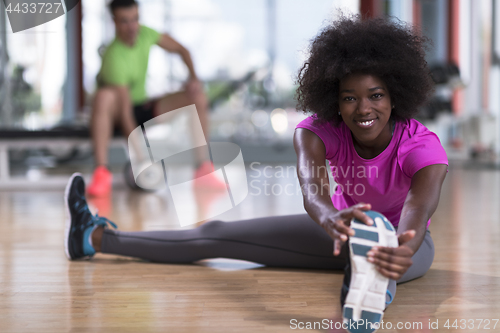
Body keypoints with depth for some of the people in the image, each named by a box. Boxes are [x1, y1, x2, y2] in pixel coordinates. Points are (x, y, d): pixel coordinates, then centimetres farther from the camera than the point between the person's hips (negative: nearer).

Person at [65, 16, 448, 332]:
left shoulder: (424, 148, -32)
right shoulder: (318, 130, -25)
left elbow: (417, 215, -50)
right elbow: (312, 188, -46)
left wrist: (403, 251, -75)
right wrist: (333, 219, -70)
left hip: (400, 236, -1)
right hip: (344, 227, 2)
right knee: (217, 235, -3)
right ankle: (95, 237, 1)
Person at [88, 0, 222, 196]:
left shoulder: (144, 33, -9)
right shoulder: (114, 57, -29)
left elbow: (181, 50, 5)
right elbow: (125, 114, -33)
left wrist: (193, 77, -14)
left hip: (143, 108, 6)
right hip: (116, 114, -6)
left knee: (198, 97, -13)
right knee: (104, 96, -42)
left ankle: (203, 169, -12)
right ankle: (101, 172, -39)